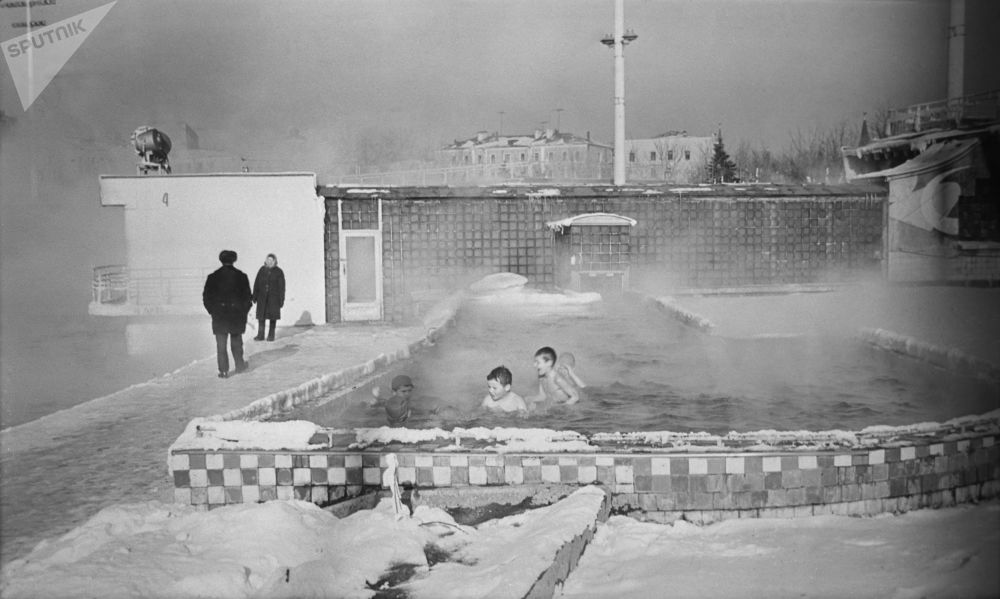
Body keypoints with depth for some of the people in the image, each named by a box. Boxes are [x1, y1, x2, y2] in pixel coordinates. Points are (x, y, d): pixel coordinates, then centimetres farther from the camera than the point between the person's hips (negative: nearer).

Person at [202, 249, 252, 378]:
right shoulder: (241, 276, -3)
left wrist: (212, 311, 9)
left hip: (219, 316, -1)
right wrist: (244, 312, 9)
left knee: (221, 345, 3)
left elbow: (206, 297, -1)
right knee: (236, 341, 18)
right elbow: (247, 296, -1)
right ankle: (239, 364, 25)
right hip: (237, 315, 1)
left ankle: (223, 370, 0)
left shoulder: (213, 277, -3)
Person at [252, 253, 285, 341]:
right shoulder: (262, 270, 5)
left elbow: (282, 286, -2)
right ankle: (260, 335, 4)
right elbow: (256, 283, 7)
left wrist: (281, 299, -6)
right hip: (262, 297, 2)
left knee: (272, 316, 1)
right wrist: (254, 296, 4)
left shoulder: (279, 272, -2)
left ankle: (271, 335, 10)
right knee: (261, 316, 0)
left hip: (274, 297, -2)